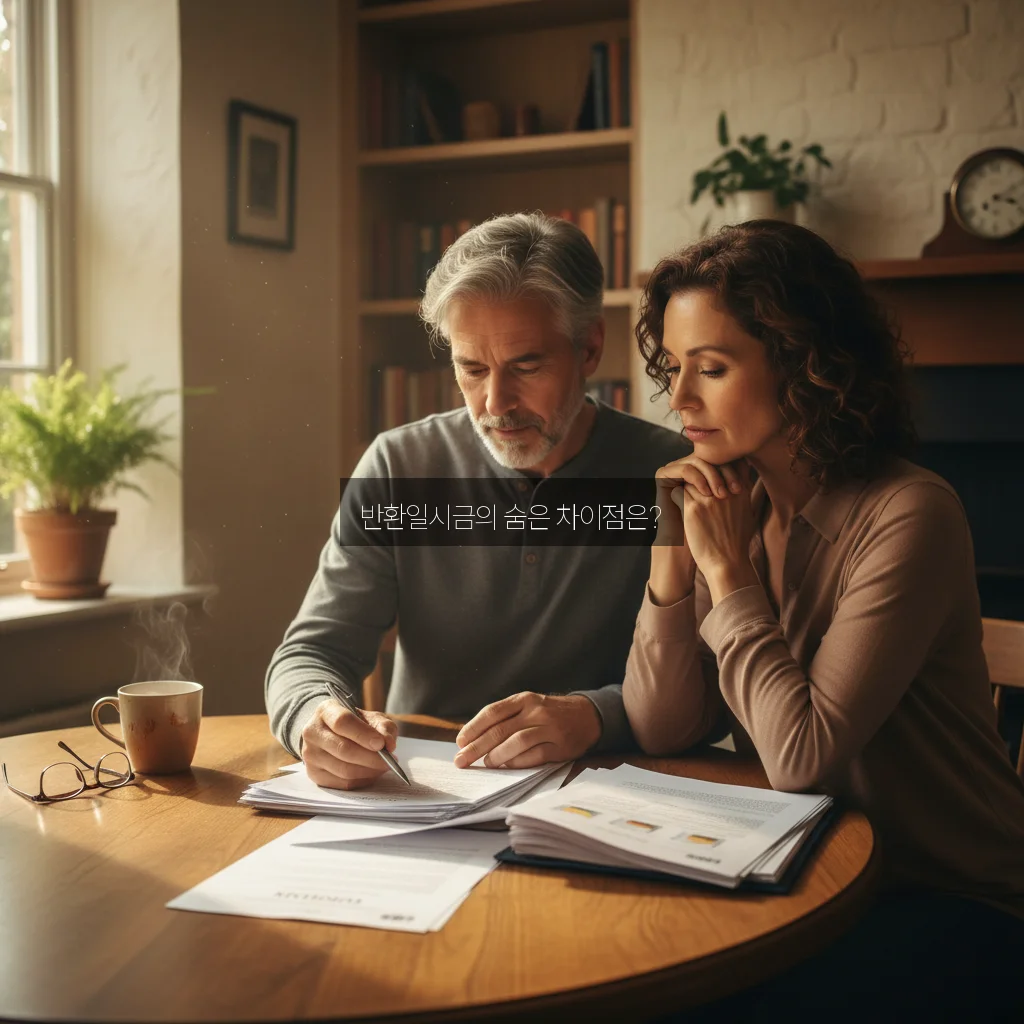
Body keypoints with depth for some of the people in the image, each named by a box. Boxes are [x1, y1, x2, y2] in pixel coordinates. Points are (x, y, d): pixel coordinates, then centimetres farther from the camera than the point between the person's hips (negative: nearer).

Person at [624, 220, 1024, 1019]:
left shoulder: (907, 515, -20)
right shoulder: (735, 504, 1)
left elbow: (801, 757, -25)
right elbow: (661, 732, -3)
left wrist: (728, 570, -18)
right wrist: (671, 556, -14)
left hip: (951, 906, -6)